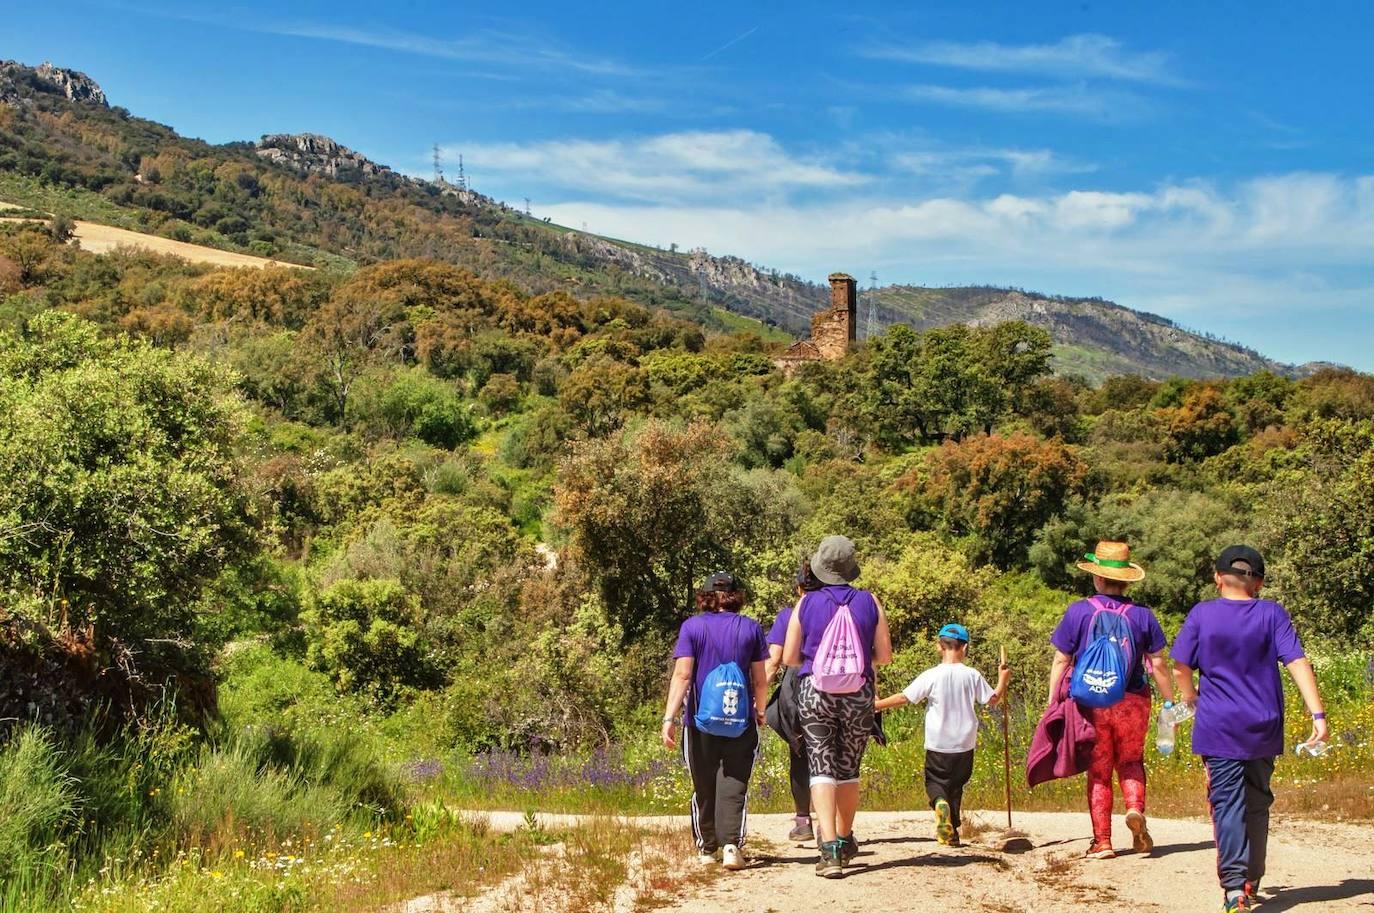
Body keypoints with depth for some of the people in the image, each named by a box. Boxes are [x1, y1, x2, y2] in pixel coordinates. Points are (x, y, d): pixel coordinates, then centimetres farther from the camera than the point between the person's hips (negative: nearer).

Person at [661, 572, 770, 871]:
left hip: (701, 722, 0)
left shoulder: (692, 627, -1)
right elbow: (760, 680, 6)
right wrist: (760, 711, 22)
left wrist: (669, 717, -11)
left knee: (703, 789, 12)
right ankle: (732, 846, -15)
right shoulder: (751, 627, 3)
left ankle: (706, 849, 22)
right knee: (734, 788, 0)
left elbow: (682, 675, -10)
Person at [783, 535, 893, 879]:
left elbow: (789, 657, 1)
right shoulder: (869, 602, 0)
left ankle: (829, 849, -14)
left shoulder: (807, 603, -2)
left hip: (814, 693, -1)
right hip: (858, 695, 1)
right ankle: (845, 840, 29)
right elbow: (884, 656, 1)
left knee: (822, 770, -1)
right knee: (849, 770, 15)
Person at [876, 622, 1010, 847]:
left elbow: (904, 697, -12)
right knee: (956, 785, 15)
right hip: (964, 744, 2)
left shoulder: (931, 676, -12)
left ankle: (940, 803, -21)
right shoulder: (972, 675, -5)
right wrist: (1003, 681, 22)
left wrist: (876, 705, -1)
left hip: (937, 745, -2)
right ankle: (952, 832, 12)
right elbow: (993, 700, 5)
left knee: (934, 781, 12)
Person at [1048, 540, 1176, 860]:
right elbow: (1158, 666, 0)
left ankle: (1102, 842, 10)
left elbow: (1060, 661, -4)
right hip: (1132, 702, 1)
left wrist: (1052, 703, 4)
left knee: (1098, 772, 9)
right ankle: (1135, 807, -8)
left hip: (1091, 702, -1)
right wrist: (1170, 705, 10)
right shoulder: (1142, 616, -2)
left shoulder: (1078, 612, -6)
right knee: (1130, 761, 20)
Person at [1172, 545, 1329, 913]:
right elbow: (1297, 662, -9)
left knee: (1227, 804, -3)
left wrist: (1188, 696, 18)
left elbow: (1181, 666, -2)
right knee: (1257, 804, 16)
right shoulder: (1272, 613, 0)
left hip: (1218, 727, -2)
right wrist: (1318, 714, -12)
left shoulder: (1202, 614, -3)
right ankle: (1251, 883, 26)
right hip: (1263, 727, 2)